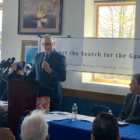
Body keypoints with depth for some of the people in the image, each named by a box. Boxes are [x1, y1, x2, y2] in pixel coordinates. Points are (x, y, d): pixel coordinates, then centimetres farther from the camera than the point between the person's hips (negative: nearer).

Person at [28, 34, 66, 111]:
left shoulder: (60, 57, -5)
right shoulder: (38, 56, 14)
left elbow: (63, 77, -13)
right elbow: (33, 73, 23)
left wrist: (49, 70, -23)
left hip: (52, 94, -5)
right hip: (38, 93, 5)